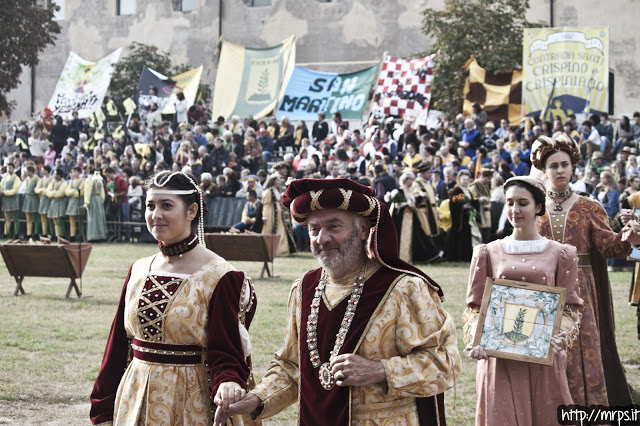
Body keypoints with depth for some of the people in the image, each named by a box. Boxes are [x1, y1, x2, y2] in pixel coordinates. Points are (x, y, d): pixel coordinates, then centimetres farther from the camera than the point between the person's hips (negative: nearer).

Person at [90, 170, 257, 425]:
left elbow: (225, 350, -12)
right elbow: (118, 344, 8)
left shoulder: (220, 277, -9)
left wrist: (227, 383, -34)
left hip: (188, 405, -4)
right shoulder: (138, 271, 6)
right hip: (134, 401, 5)